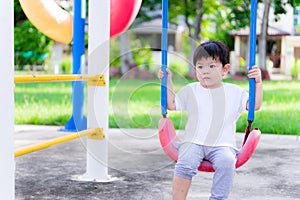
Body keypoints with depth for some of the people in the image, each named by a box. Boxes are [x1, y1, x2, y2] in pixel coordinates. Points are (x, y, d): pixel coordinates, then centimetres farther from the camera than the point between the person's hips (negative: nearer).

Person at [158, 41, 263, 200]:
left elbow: (254, 105, 7)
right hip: (193, 143, 0)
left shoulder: (235, 92, 11)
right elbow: (171, 105, 14)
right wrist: (168, 82, 9)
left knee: (227, 162, -33)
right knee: (186, 162, -31)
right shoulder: (190, 90, 14)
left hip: (223, 145, 0)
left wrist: (258, 83, -2)